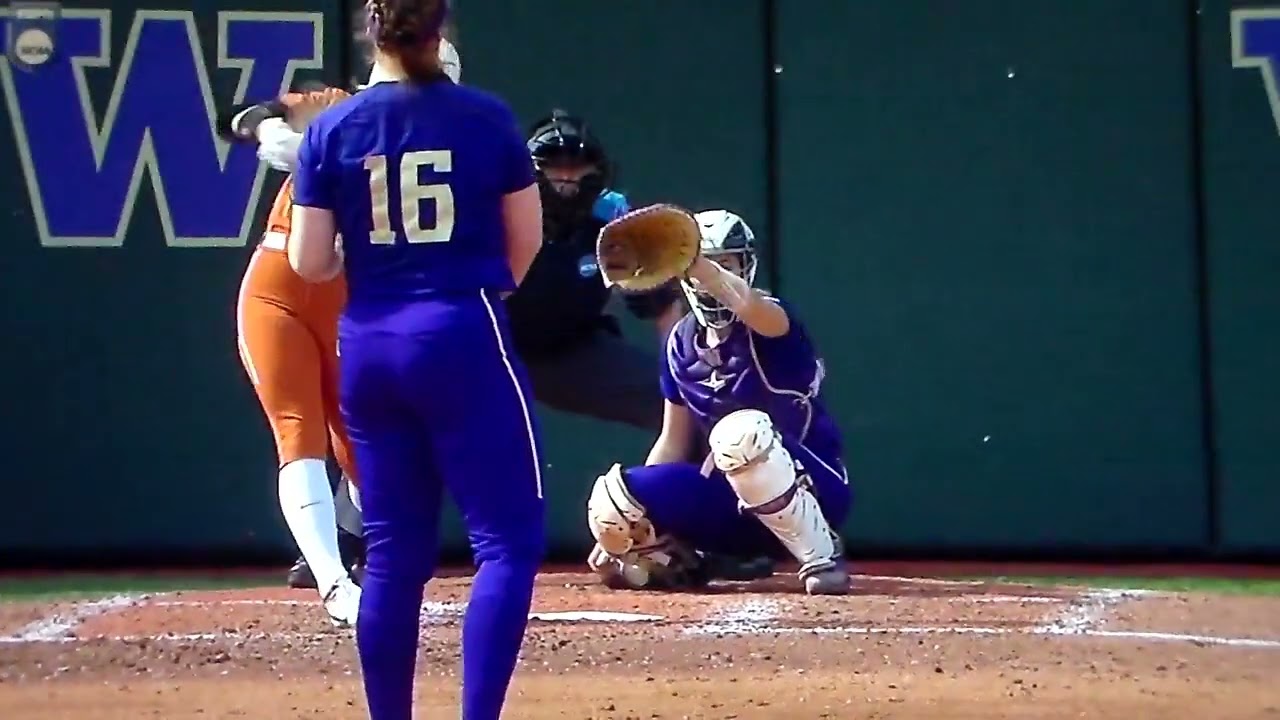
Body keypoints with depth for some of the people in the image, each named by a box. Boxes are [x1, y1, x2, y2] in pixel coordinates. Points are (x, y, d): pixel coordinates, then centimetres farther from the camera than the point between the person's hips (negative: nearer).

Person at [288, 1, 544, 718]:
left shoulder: (331, 130, 1)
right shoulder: (486, 117, -3)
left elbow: (310, 264, -1)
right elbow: (527, 238, 4)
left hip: (368, 345, 4)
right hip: (464, 337, -4)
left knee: (393, 551, 11)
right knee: (510, 537, 0)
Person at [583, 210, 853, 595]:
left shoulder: (767, 322, -12)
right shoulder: (683, 342, 6)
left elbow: (750, 307, -40)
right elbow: (674, 440, 10)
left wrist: (695, 260, -59)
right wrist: (621, 521, 0)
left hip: (813, 486, -5)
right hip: (734, 497, 5)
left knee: (742, 431, -40)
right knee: (610, 498, -20)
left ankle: (821, 558, -21)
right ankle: (676, 558, 13)